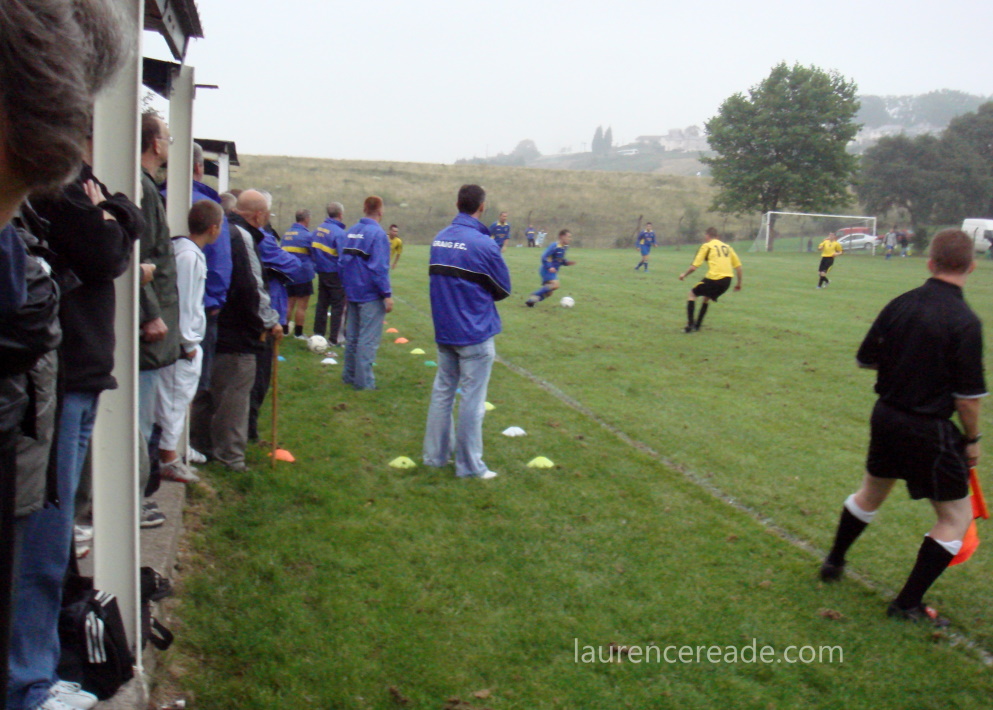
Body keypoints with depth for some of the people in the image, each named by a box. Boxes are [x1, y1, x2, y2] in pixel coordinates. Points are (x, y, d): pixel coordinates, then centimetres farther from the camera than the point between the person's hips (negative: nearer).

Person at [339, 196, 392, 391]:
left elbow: (342, 261, 13)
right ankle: (364, 381, 1)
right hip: (371, 295, -8)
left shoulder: (351, 231, 8)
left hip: (353, 293, 8)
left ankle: (349, 376, 26)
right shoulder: (377, 233, -15)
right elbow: (379, 267, -20)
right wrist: (387, 294, -16)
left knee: (353, 336, 17)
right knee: (368, 340, -2)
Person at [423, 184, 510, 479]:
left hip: (444, 331, 7)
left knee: (442, 392, 16)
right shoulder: (483, 244, -16)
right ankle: (469, 466, 9)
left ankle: (435, 455, 25)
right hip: (475, 333, -7)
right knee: (472, 400, 1)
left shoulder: (439, 239, 5)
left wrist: (462, 295, 7)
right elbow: (504, 289, -6)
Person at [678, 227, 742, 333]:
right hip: (727, 280, 6)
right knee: (707, 297, 29)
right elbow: (738, 266, 15)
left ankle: (690, 325, 3)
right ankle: (697, 326, 31)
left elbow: (694, 267, -2)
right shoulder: (727, 247, 18)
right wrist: (739, 283, 23)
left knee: (692, 294, 14)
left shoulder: (706, 246, 3)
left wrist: (684, 274, 15)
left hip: (714, 278, -6)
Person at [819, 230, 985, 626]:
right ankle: (908, 603, 15)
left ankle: (834, 563, 44)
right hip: (930, 429, -6)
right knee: (956, 517, 12)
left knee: (871, 493, 28)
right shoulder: (964, 322, -19)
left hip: (886, 415, 6)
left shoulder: (900, 304, -4)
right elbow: (967, 396, -17)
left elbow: (866, 359, 6)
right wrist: (971, 439, -2)